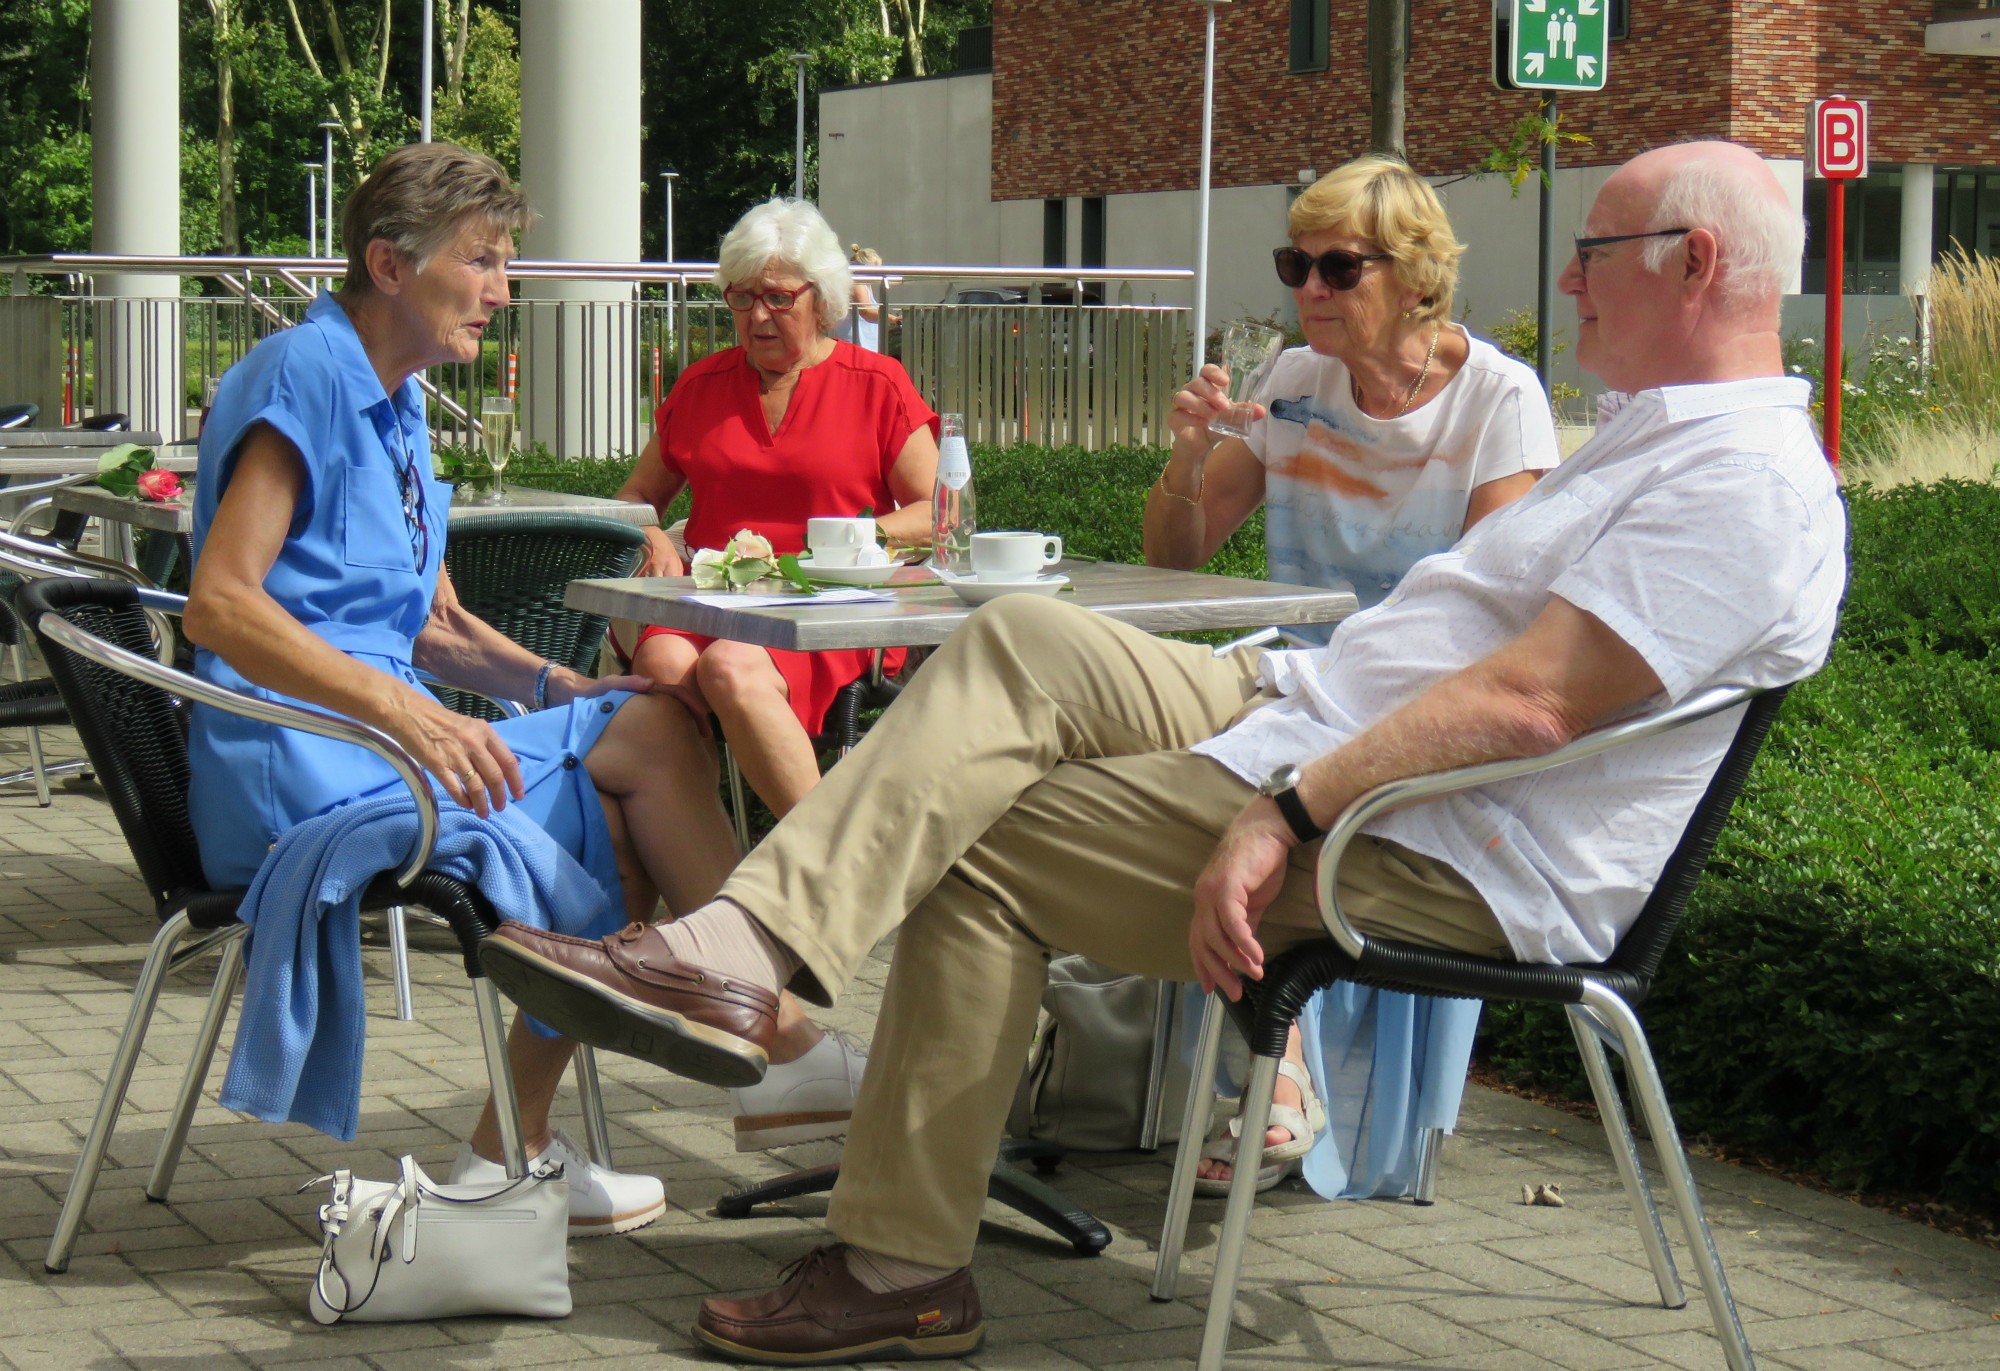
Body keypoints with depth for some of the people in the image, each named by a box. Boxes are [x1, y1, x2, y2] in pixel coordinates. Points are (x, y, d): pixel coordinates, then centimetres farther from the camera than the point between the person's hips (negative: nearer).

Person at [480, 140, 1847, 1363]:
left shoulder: (1751, 482, -14)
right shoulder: (1653, 437, 22)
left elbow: (1530, 701, -24)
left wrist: (1285, 816, -27)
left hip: (1436, 860, -10)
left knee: (986, 837, -12)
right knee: (1025, 645, -7)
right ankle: (742, 952, -15)